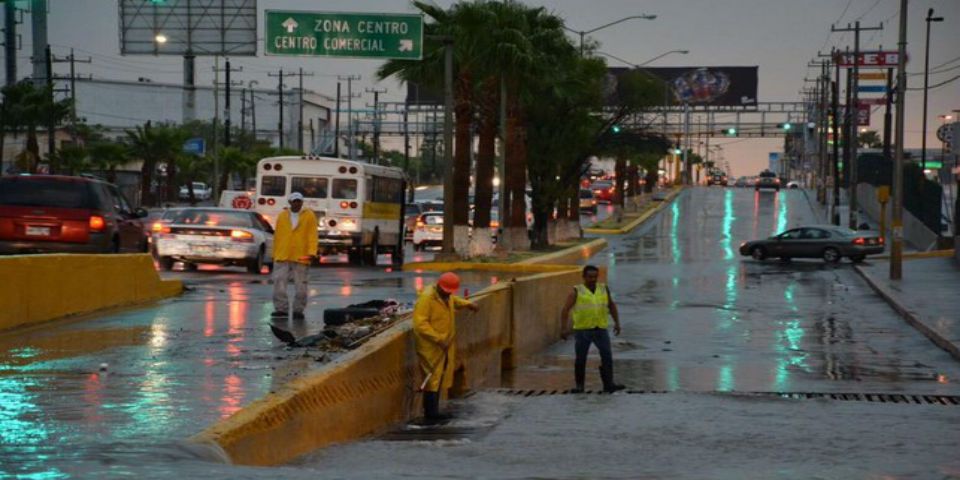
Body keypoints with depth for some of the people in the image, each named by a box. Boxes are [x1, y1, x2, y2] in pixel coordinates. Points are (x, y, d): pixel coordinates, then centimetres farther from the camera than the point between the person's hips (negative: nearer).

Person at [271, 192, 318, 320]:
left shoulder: (309, 216, 2)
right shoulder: (282, 216, 10)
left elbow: (312, 235, -4)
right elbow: (277, 236, 12)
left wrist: (312, 252, -15)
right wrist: (275, 254, 8)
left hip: (301, 257, -2)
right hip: (282, 256, 2)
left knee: (300, 285, 3)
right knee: (279, 282, -5)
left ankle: (298, 311, 11)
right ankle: (281, 309, 0)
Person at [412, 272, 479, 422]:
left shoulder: (447, 296, 7)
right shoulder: (427, 298, -20)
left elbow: (453, 301, 33)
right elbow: (420, 324, -26)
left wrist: (468, 304, 14)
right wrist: (439, 339, -29)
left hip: (444, 345, 9)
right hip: (431, 346, -9)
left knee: (441, 378, 12)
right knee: (433, 377, -8)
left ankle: (433, 412, 19)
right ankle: (430, 413, -5)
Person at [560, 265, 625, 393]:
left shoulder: (603, 289, 7)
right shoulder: (576, 292, -4)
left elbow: (612, 306, 19)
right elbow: (565, 310, -9)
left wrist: (617, 322, 10)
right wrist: (565, 328, -20)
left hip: (600, 330, 2)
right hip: (582, 330, -2)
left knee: (607, 356, -9)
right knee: (581, 359, 2)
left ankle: (608, 384, -9)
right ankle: (579, 385, 15)